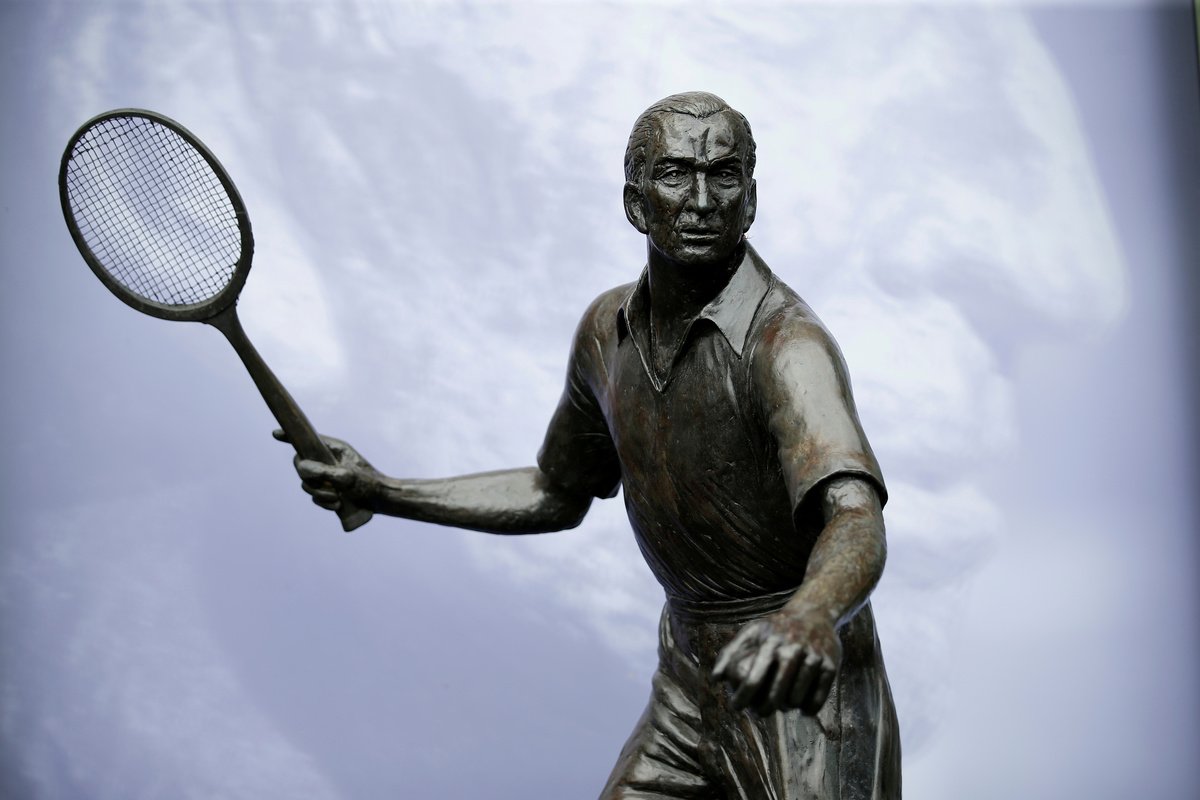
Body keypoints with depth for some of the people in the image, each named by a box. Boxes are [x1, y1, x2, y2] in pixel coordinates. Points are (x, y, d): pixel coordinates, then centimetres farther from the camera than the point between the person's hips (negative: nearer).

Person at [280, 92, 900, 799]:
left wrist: (811, 619, -63)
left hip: (802, 688, -6)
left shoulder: (787, 342, -23)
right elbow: (557, 497, 15)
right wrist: (382, 493, 9)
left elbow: (857, 527, -40)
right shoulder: (608, 329, 0)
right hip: (690, 675, 6)